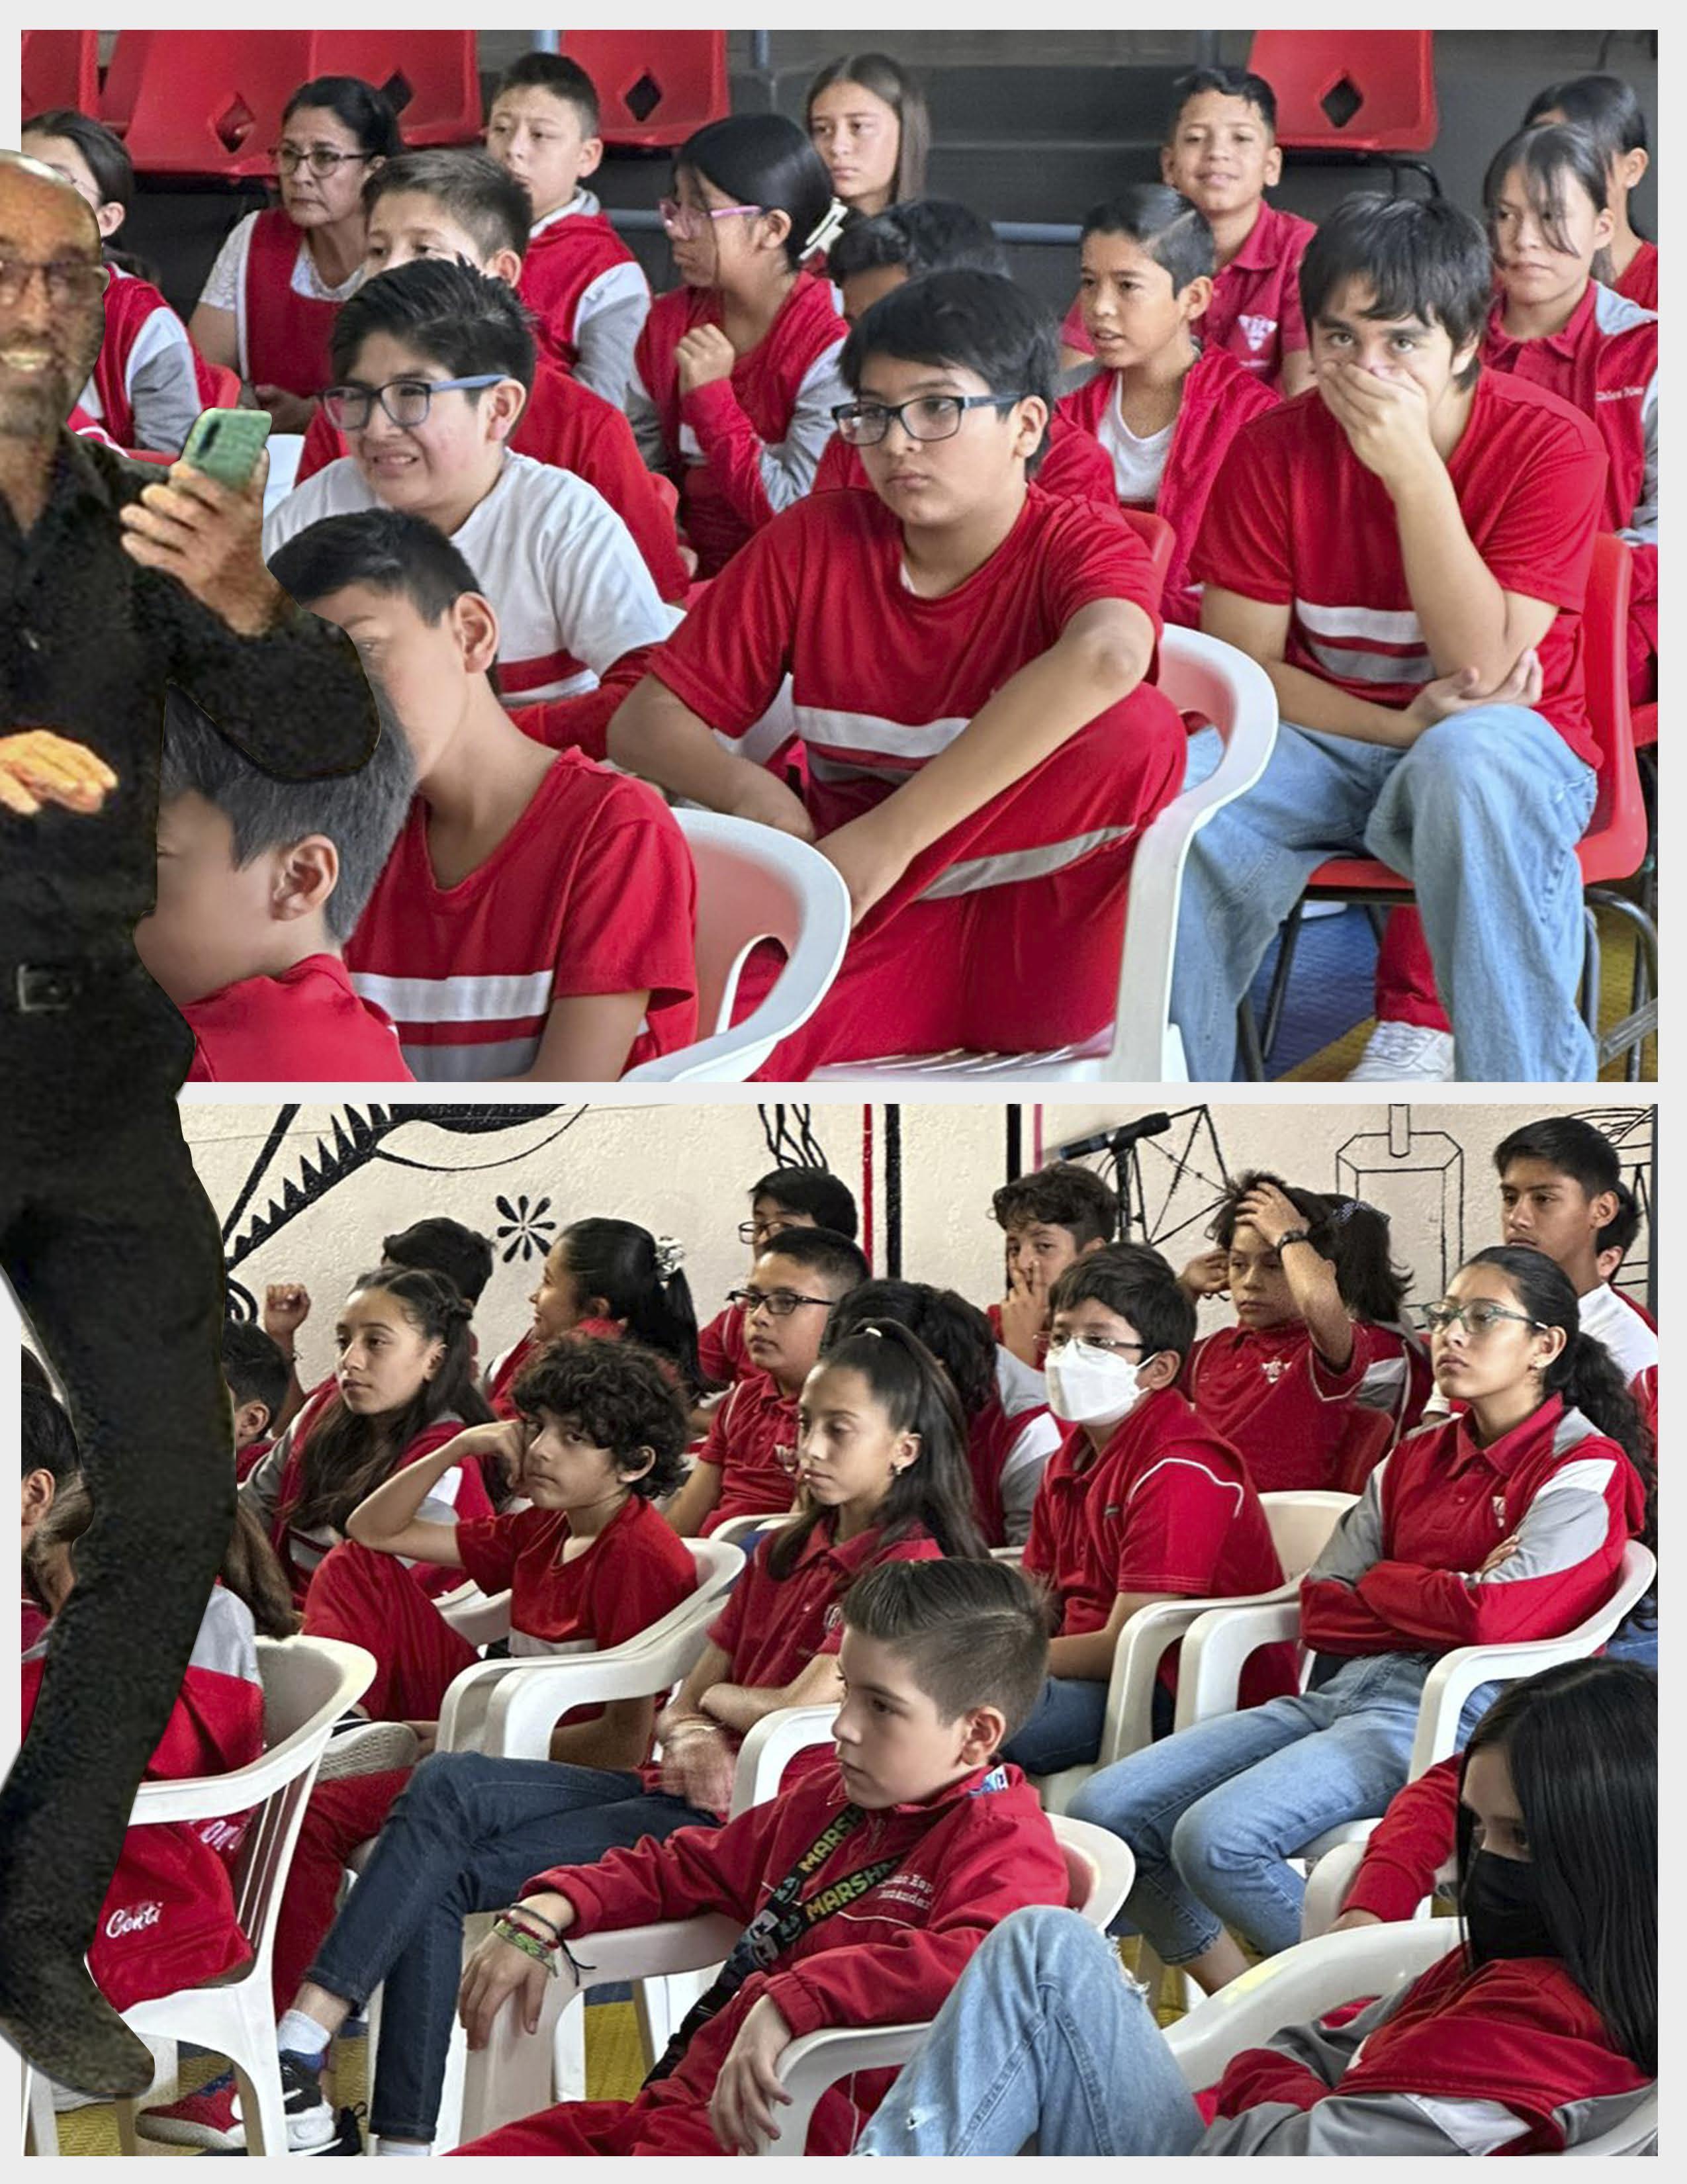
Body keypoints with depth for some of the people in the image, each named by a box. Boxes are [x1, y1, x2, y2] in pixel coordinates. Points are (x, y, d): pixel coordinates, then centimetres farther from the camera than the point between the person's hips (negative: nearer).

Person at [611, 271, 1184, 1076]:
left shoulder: (1078, 550, -6)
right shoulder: (813, 542, 4)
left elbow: (1105, 658, -32)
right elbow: (645, 723, 4)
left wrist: (887, 837, -36)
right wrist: (752, 793, -20)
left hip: (1034, 945, 0)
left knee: (1139, 728, -29)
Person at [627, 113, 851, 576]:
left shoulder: (831, 348, -11)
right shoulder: (667, 321, 8)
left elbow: (799, 516, -14)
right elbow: (642, 464, 14)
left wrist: (711, 397, -14)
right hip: (687, 571, 5)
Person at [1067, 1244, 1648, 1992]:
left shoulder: (1585, 1469, -1)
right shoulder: (1415, 1460, 21)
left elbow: (1494, 1618, -16)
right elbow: (1320, 1610, 12)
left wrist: (1381, 1584, 2)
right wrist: (1440, 1598, -3)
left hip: (1446, 1708, -8)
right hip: (1341, 1690, 8)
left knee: (1217, 1838, -28)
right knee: (1105, 1810, -7)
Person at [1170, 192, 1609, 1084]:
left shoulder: (1550, 446, -13)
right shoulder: (1272, 451, -4)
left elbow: (1480, 666, -20)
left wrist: (1415, 473, -26)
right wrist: (1395, 725, -20)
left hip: (1497, 740, -2)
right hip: (1323, 737, 3)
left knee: (1470, 761, -40)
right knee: (1171, 787, -29)